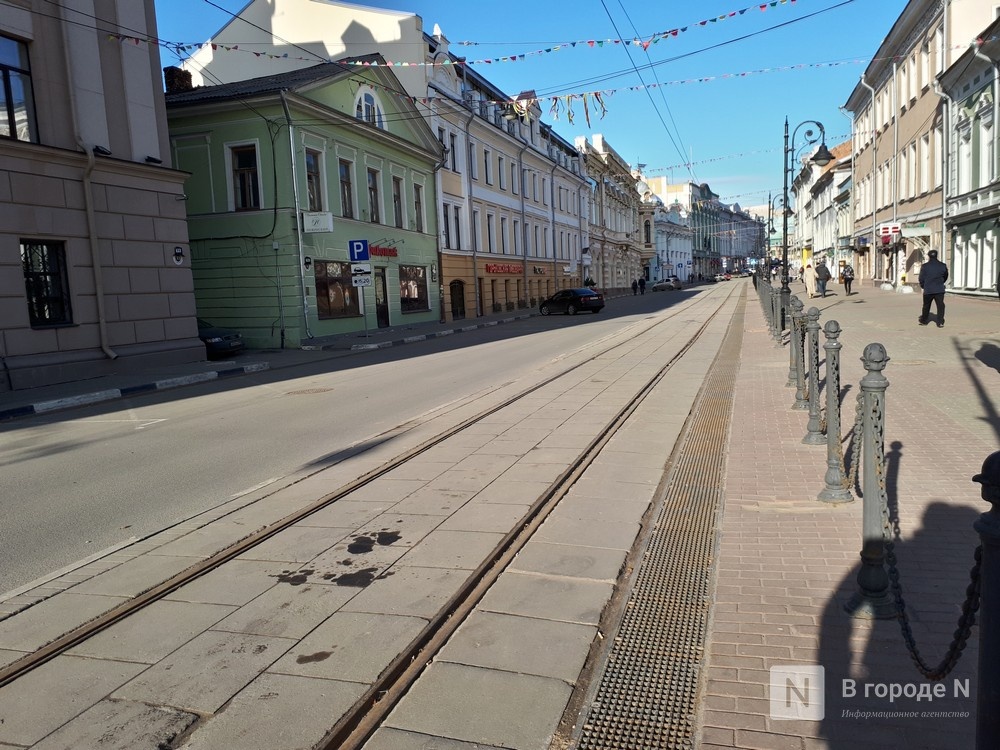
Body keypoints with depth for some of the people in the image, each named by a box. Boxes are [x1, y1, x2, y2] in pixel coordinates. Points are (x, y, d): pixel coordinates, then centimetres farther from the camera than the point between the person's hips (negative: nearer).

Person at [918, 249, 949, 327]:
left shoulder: (924, 266, -6)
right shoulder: (942, 266, 3)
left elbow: (921, 278, -3)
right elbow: (945, 277, 15)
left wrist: (923, 286, 15)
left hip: (928, 290, -1)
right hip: (939, 290, 1)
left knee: (926, 306, 15)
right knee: (940, 306, 1)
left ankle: (923, 320, 27)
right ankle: (940, 322, -5)